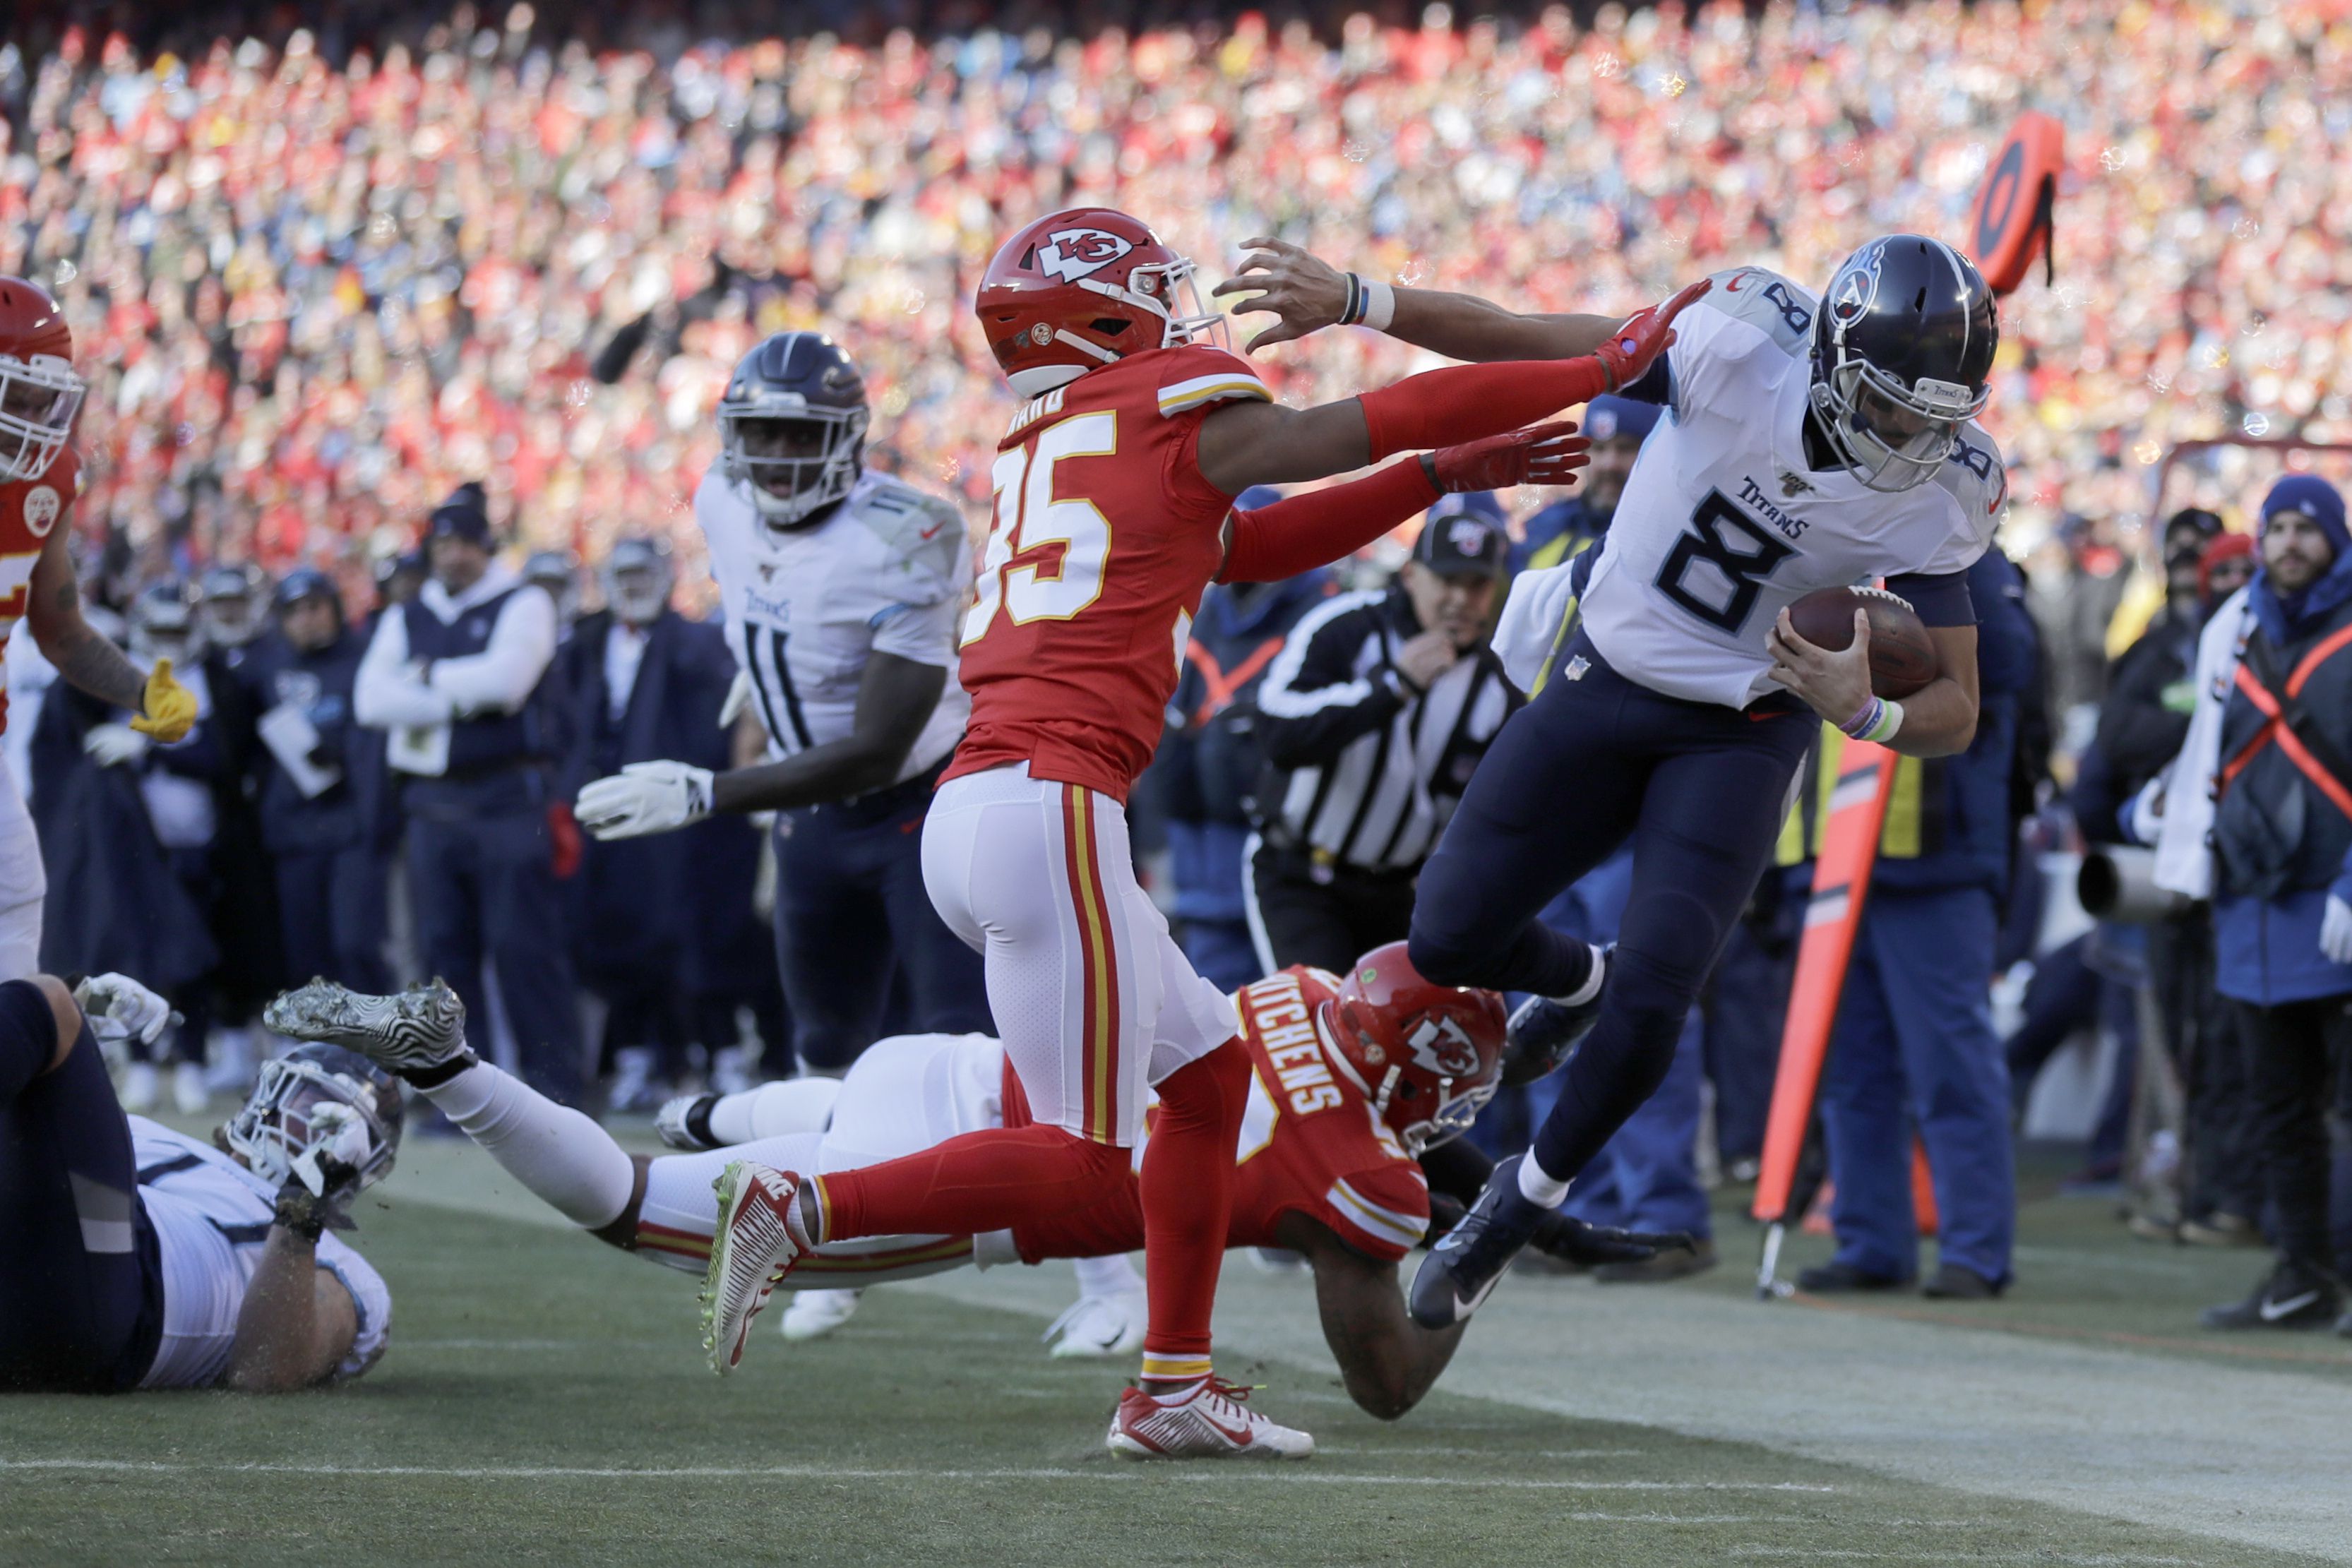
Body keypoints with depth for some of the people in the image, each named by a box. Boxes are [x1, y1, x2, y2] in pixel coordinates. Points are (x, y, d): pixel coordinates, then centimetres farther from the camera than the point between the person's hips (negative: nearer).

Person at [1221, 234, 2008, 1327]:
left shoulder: (1942, 491, -20)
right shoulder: (1737, 344, -23)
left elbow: (1955, 714, -16)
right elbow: (1521, 345, -13)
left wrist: (1863, 710, -38)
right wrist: (1351, 300, -19)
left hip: (1741, 732, -1)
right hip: (1607, 678, 2)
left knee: (1651, 1001, -15)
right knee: (1449, 938, 4)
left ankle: (1529, 1196, 12)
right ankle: (1575, 981, 39)